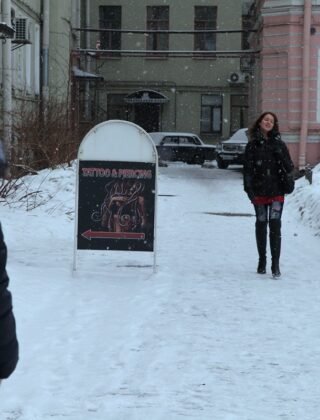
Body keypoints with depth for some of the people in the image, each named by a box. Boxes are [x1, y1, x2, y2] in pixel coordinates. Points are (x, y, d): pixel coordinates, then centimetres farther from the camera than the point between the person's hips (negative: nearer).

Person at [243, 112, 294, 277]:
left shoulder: (279, 144, 5)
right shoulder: (252, 145, 3)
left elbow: (289, 168, 2)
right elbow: (247, 169, 1)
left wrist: (280, 154, -14)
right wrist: (249, 190, -8)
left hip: (276, 191, -1)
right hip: (259, 191, 1)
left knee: (275, 226, -10)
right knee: (261, 225, 9)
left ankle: (275, 265, -11)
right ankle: (262, 261, 21)